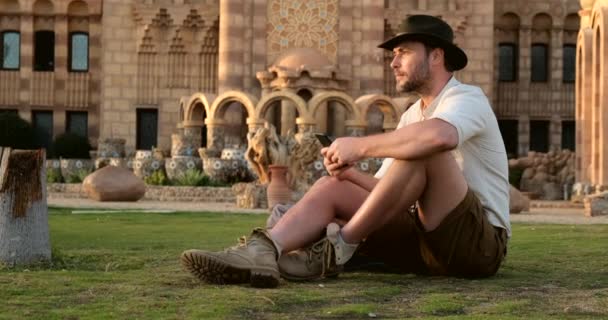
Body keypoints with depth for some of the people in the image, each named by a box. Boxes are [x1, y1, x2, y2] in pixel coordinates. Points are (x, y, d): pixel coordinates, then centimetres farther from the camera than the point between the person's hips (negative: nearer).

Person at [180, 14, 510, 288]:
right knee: (332, 188, -8)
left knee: (423, 149, -30)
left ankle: (338, 248, -23)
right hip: (426, 239, 7)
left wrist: (359, 146, -24)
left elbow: (441, 136, -34)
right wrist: (346, 170, -8)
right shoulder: (412, 115, 19)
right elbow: (385, 190, 14)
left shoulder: (467, 98, -7)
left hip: (479, 242, -7)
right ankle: (263, 252, -35)